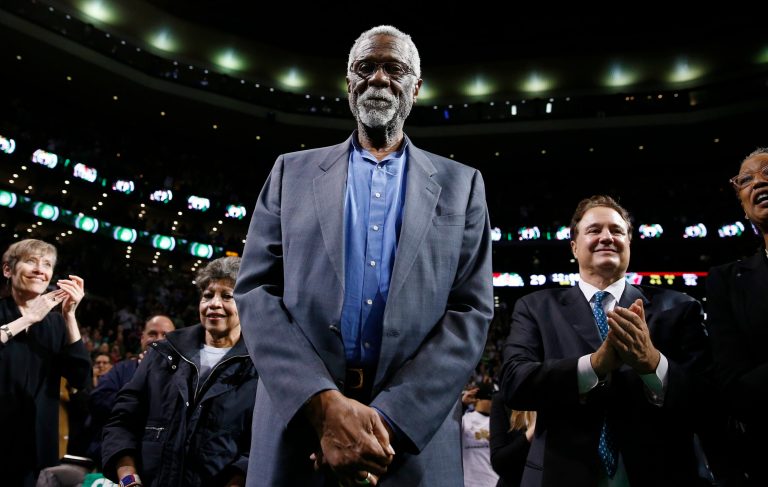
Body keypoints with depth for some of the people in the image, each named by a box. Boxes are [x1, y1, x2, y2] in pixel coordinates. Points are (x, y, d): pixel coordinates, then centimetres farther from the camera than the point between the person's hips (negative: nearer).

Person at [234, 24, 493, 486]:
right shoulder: (293, 172, 8)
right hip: (297, 422, 1)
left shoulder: (460, 184, 6)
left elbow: (471, 311, -2)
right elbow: (257, 290, 0)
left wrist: (388, 420, -14)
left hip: (414, 438, 0)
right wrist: (323, 403, -14)